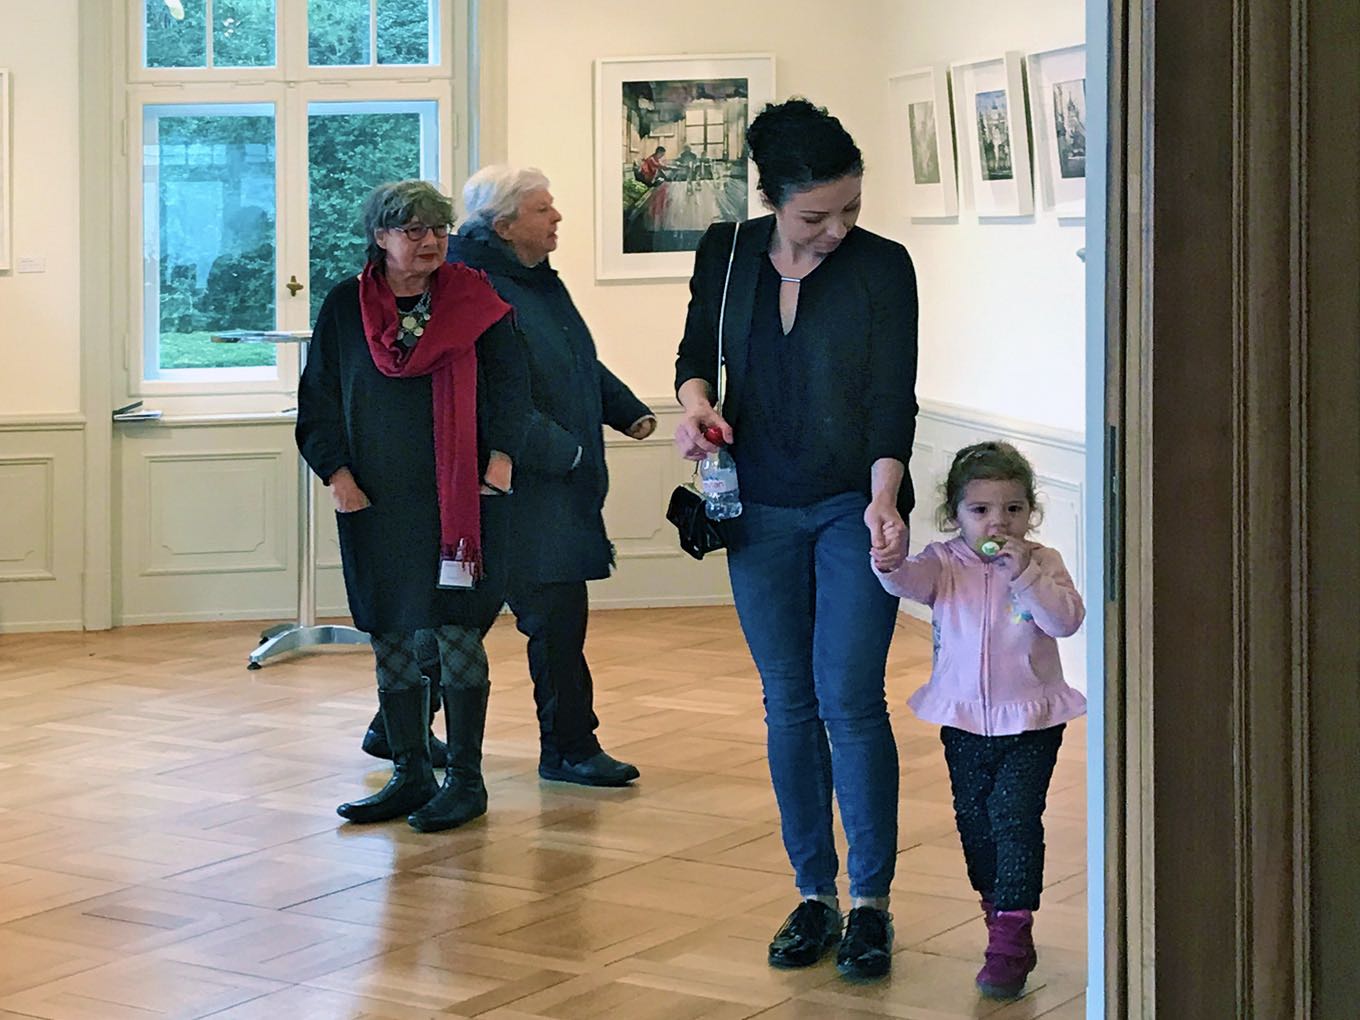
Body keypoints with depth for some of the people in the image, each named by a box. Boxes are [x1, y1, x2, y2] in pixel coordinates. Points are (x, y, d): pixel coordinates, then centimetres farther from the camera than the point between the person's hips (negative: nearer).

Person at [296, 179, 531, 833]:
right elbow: (317, 399, 8)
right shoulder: (346, 308, 6)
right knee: (391, 640, 6)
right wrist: (337, 474, -3)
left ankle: (466, 779, 7)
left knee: (457, 633, -3)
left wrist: (500, 454, -10)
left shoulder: (473, 300, 2)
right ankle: (410, 775, 17)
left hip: (458, 499, -2)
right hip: (376, 503, 2)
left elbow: (510, 381, 4)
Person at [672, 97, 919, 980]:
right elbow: (699, 352, 12)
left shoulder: (883, 267, -7)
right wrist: (696, 401, -10)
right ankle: (814, 896, 16)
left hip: (856, 507, -3)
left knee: (849, 697, -10)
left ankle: (871, 901, 1)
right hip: (761, 511, 3)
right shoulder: (727, 253, 1)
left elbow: (893, 396, -10)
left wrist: (884, 496, -23)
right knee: (789, 704, 6)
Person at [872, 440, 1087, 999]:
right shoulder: (945, 564, -4)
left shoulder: (1042, 563, -5)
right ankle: (996, 908, 33)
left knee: (1016, 817, -10)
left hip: (1030, 721, -3)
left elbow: (1067, 619, -18)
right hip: (964, 721, 3)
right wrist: (890, 566, -47)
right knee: (973, 820, 13)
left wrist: (1025, 575, -28)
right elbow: (913, 580, -24)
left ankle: (1013, 936, -7)